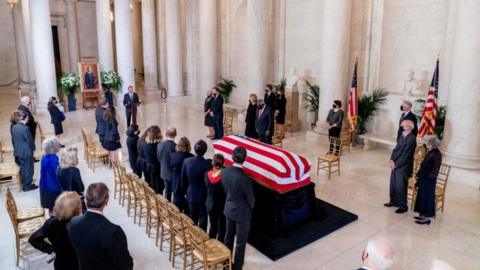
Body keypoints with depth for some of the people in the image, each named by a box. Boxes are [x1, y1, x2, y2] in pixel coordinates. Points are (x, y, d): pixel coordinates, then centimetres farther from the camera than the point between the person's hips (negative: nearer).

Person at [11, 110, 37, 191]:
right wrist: (32, 148, 0)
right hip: (26, 152, -8)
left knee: (22, 168, 19)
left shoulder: (14, 127, 1)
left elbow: (13, 139, 10)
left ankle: (24, 183, 31)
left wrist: (16, 148, 20)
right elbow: (30, 140, -17)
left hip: (18, 152, 8)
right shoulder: (25, 128, -23)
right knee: (28, 169, 6)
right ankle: (27, 186, 15)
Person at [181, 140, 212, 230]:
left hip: (191, 195, 4)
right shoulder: (208, 164, -23)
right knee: (202, 220, 9)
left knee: (192, 220, 18)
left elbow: (183, 179, -1)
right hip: (203, 196, -4)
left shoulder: (186, 161, -11)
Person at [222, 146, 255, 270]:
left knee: (228, 237, 23)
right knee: (241, 242, 12)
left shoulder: (225, 171, -12)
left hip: (228, 209, 7)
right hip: (242, 213, -6)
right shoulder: (244, 178, -31)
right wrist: (250, 208, 6)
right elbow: (250, 198, -15)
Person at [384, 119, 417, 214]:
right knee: (393, 184, 17)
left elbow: (405, 155, -20)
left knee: (401, 187, 2)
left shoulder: (411, 139, -20)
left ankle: (403, 206, 17)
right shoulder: (402, 136, 7)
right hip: (395, 165, 8)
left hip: (403, 167, -8)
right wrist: (392, 160, 0)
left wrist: (396, 164, -13)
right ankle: (394, 201, 34)